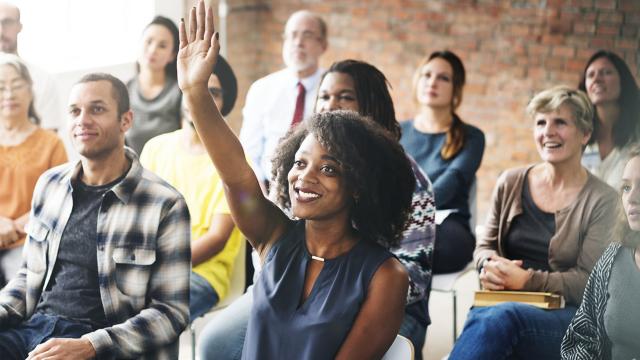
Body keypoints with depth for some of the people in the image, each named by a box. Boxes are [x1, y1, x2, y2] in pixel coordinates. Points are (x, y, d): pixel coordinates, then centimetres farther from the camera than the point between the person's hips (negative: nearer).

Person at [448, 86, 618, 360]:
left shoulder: (602, 200, 1)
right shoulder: (511, 183, 12)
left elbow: (587, 281, -3)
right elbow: (486, 245, 19)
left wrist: (526, 280, -16)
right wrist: (490, 266, -6)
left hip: (568, 316, -3)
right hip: (505, 304, 3)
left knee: (498, 319, -38)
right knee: (481, 317, -38)